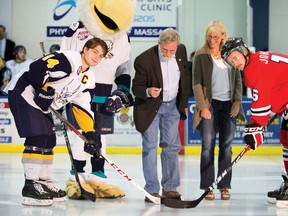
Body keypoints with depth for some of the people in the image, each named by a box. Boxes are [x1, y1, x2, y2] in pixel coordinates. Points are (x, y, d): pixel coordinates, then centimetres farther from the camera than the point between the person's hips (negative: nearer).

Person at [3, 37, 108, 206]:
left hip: (41, 104, 10)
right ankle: (30, 186, -17)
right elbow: (37, 67, -24)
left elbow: (83, 108, 12)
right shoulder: (68, 60, -17)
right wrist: (43, 91, -22)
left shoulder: (89, 80, 11)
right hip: (23, 92, -10)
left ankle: (44, 183, 24)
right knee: (37, 138, -17)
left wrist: (91, 134, 4)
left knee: (49, 140, 12)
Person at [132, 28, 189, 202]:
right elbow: (136, 87, -18)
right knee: (150, 147, -4)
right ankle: (152, 190, 2)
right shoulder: (144, 60, -24)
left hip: (172, 105, 4)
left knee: (172, 146, 7)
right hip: (150, 107, -4)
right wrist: (148, 91, -40)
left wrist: (184, 103, 12)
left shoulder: (181, 51, -9)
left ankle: (170, 187, 16)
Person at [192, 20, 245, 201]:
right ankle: (207, 187, 1)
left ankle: (225, 186, 10)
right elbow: (197, 83, -3)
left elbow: (238, 80, 12)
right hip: (210, 104, -3)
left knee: (226, 146, 4)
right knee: (208, 146, -4)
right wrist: (202, 106, -9)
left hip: (228, 105, 3)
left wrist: (237, 101, 1)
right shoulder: (201, 55, -1)